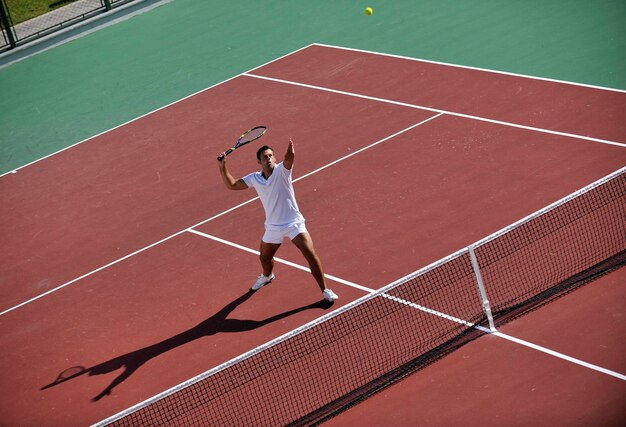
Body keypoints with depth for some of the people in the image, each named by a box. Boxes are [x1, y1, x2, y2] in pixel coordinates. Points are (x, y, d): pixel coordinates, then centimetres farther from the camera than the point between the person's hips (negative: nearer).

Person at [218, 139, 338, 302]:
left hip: (294, 224, -4)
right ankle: (267, 276, 59)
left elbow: (289, 159, -38)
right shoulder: (254, 178, -3)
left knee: (311, 255, -16)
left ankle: (325, 290, -2)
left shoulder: (281, 170, -15)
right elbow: (232, 184, 1)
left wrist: (290, 152, -62)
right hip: (273, 227, 4)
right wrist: (223, 166, -13)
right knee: (264, 258, 22)